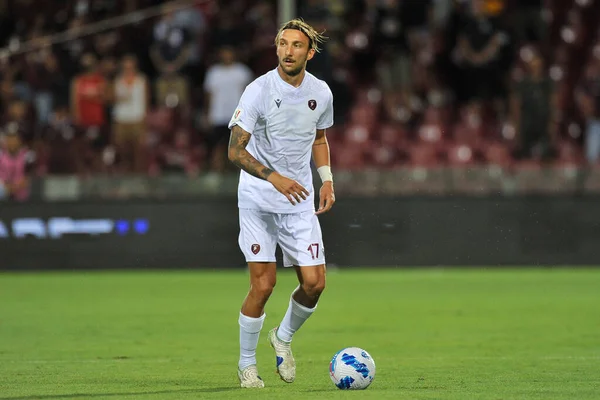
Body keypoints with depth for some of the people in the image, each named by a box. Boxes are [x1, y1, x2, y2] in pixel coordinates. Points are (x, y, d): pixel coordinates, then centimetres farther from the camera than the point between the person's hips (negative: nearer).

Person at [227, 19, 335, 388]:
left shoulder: (321, 93, 2)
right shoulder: (259, 91, -13)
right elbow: (236, 150, -14)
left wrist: (327, 179, 8)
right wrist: (274, 177, -26)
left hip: (300, 200, 4)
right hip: (258, 201, -4)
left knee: (314, 283, -4)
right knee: (263, 285, -10)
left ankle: (284, 337, 26)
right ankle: (247, 363, 10)